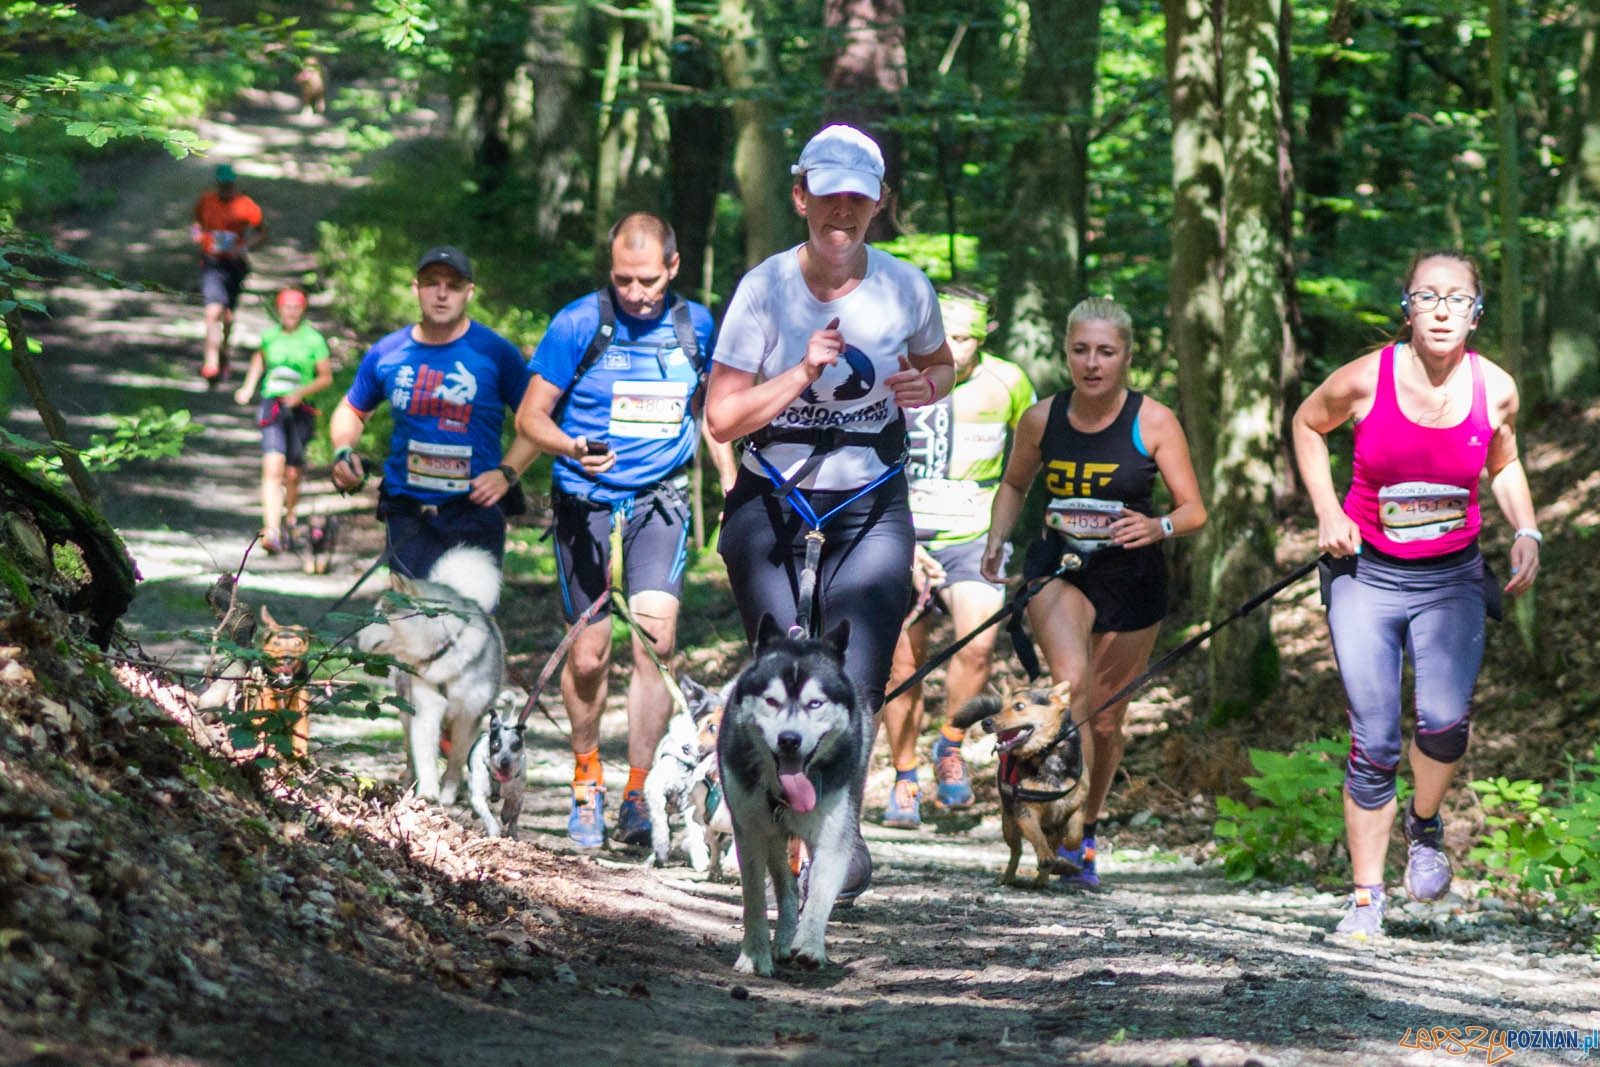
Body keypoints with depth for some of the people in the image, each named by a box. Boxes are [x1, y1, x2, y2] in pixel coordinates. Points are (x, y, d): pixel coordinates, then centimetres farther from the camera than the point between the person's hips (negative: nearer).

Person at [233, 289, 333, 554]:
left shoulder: (313, 340, 0)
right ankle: (272, 531, -27)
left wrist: (301, 392, -14)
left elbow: (326, 377, 1)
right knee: (272, 470, -17)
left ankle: (289, 519, 36)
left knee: (292, 475, 7)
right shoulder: (270, 336, 7)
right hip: (272, 408, 0)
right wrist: (248, 388, 17)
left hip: (300, 410, 0)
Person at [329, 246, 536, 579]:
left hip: (475, 512, -2)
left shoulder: (496, 353, -1)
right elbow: (352, 410, 22)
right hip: (406, 513, 2)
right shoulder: (386, 353, 7)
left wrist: (506, 473, -8)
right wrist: (343, 452, 2)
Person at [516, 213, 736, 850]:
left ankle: (637, 795, -10)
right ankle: (586, 778, 27)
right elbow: (531, 416, -7)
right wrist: (574, 449, -26)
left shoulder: (695, 326, 1)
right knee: (589, 656, 2)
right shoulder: (579, 324, -10)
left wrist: (730, 482, 7)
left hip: (660, 499, 1)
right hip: (587, 504, -1)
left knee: (654, 640, -17)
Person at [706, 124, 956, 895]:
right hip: (770, 507, -1)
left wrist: (927, 387, -5)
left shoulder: (905, 288, -2)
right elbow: (721, 419, -9)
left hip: (871, 511, 1)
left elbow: (938, 363, 19)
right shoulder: (764, 288, -8)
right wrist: (802, 375, -23)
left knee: (855, 684, -14)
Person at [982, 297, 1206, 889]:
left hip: (1131, 575, 0)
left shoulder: (1153, 422, -8)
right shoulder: (1042, 420, -2)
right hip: (1058, 568, 0)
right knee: (1070, 684, -27)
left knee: (1105, 719, 9)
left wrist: (1159, 527, -27)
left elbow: (1193, 509, -5)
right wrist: (997, 540, 0)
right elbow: (1014, 484, 17)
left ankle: (1086, 833, 33)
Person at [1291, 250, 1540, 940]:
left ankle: (1425, 826, 11)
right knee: (1374, 741, -5)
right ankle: (1366, 897, 9)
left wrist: (1525, 531, -1)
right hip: (1367, 575, -1)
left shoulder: (1495, 389, -5)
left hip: (1452, 580, 1)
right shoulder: (1366, 379, -11)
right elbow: (1307, 424, 9)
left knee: (1444, 720, -21)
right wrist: (1326, 511, -2)